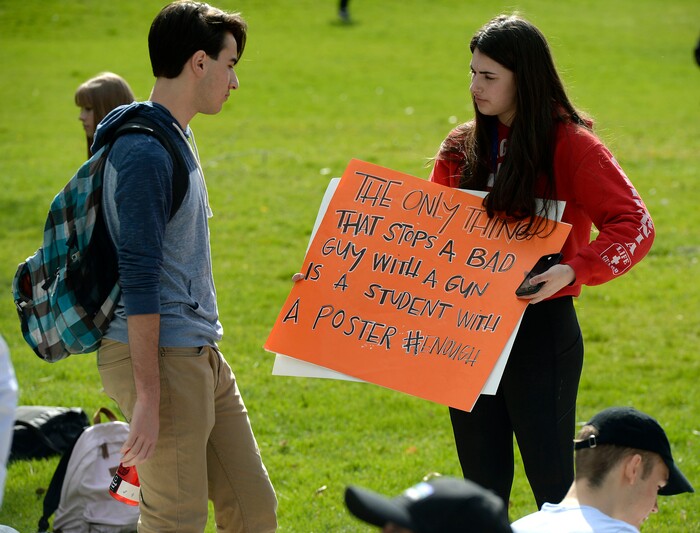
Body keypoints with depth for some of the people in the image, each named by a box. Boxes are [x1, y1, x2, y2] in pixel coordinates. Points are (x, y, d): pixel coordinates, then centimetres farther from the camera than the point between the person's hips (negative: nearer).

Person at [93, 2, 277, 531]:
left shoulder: (177, 139, 15)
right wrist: (147, 398, -23)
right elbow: (139, 279, -21)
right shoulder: (145, 153, -17)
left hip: (202, 357, 10)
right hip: (162, 360, -10)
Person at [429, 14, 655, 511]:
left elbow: (634, 225, -18)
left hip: (541, 326, -6)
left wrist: (573, 270, -31)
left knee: (552, 481, -4)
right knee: (483, 486, 11)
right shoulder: (463, 149, 9)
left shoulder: (572, 146, -9)